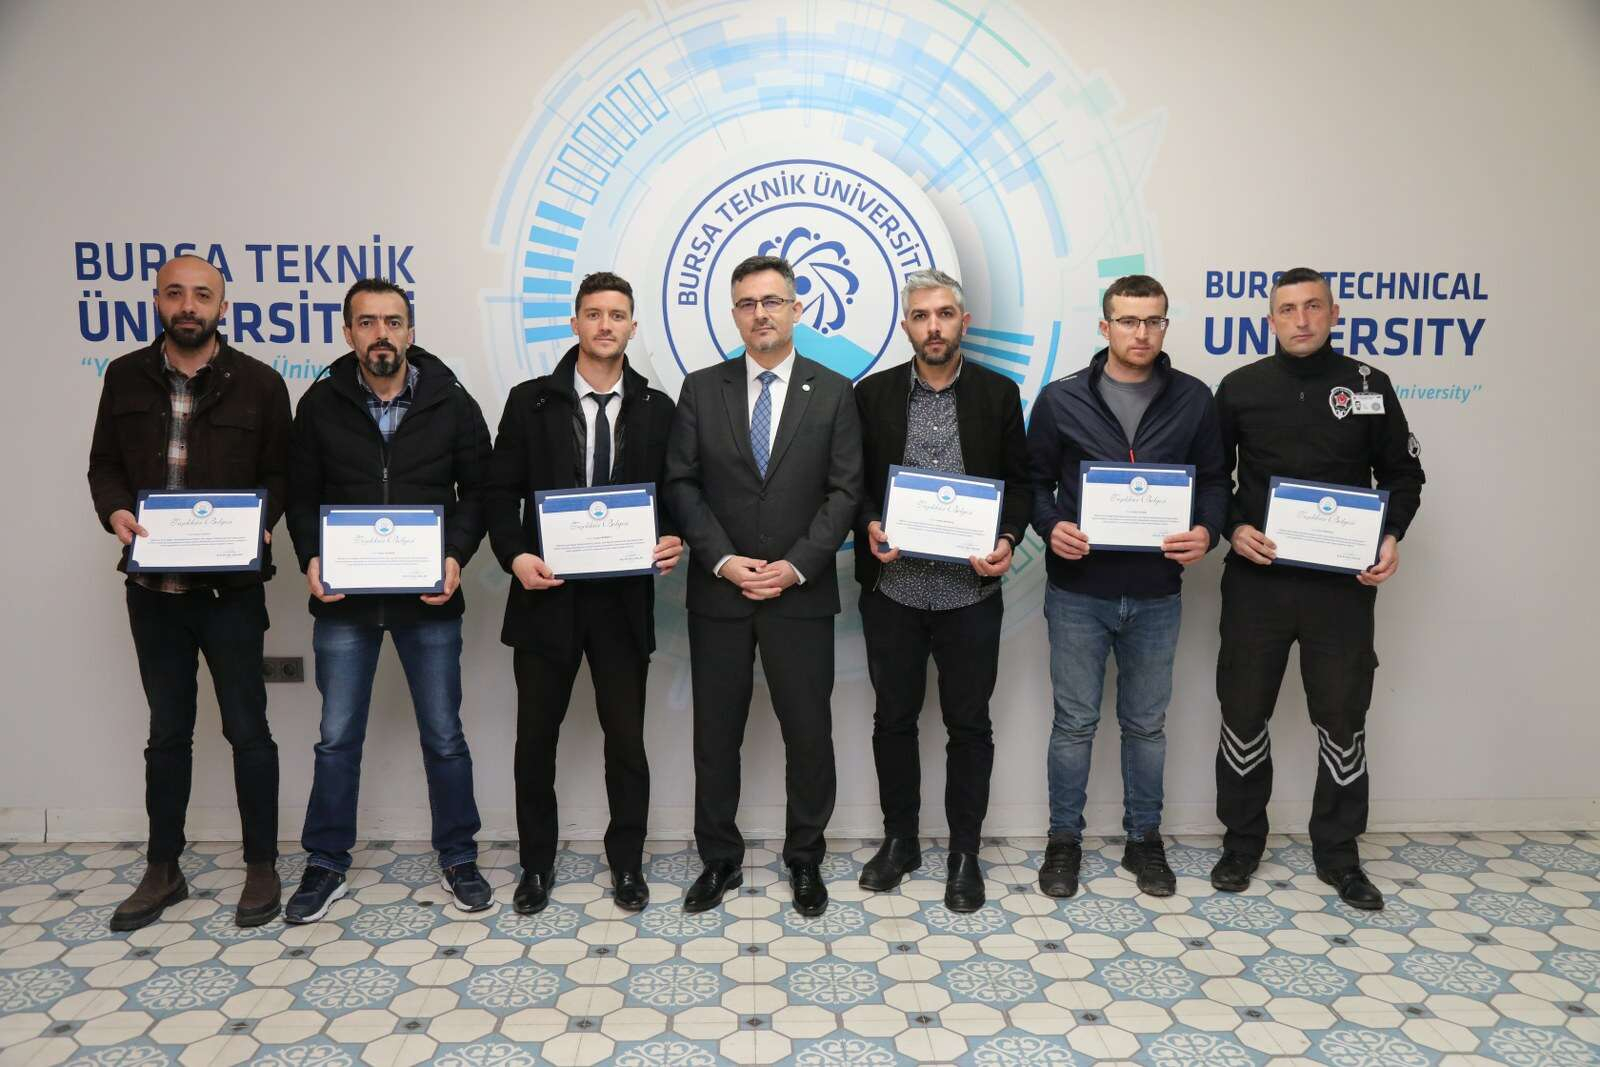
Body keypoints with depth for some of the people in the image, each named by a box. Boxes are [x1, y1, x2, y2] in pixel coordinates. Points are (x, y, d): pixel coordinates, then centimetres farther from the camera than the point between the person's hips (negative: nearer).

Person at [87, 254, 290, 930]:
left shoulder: (258, 383, -3)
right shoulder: (126, 378, 6)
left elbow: (281, 474, 0)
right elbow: (105, 465, 11)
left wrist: (257, 521, -18)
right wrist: (116, 511, -9)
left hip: (231, 587, -3)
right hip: (152, 587, 3)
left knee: (246, 728, 5)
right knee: (167, 730, 14)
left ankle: (262, 868, 20)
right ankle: (163, 871, 28)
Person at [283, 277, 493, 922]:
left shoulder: (451, 403, -3)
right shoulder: (320, 404, 0)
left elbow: (477, 492, 2)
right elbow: (302, 496, 7)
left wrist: (456, 557, -12)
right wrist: (311, 558, -10)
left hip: (428, 599, -1)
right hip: (343, 600, 1)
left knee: (444, 736, 8)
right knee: (337, 739, 10)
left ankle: (458, 858, 25)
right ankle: (326, 866, 26)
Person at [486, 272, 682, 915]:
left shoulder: (656, 409, 5)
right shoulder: (531, 401, 2)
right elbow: (502, 491, 2)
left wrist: (673, 540, -13)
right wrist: (514, 554, -13)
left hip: (623, 596, 0)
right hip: (547, 593, 0)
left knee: (626, 737, 7)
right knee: (536, 735, 10)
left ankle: (627, 862, 25)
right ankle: (536, 864, 28)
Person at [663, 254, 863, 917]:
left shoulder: (833, 392, 3)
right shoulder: (701, 389, 5)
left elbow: (845, 490, -2)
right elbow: (681, 485, 1)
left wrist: (795, 566, -12)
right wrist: (724, 560, -11)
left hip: (802, 594, -1)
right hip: (718, 593, 1)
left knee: (808, 732, 6)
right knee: (716, 733, 9)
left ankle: (805, 858, 25)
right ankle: (719, 859, 26)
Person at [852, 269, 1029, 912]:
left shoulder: (999, 394, 3)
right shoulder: (873, 394, 3)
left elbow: (1018, 480, 6)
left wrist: (1009, 539, -11)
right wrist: (870, 527, -12)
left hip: (970, 590, 0)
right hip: (893, 587, 1)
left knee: (969, 724, 8)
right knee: (893, 719, 11)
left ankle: (964, 853, 23)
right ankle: (899, 840, 29)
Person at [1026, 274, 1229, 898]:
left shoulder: (1193, 399, 3)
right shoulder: (1061, 399, -1)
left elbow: (1214, 480, 8)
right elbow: (1035, 480, 3)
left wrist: (1207, 531, -11)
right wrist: (1050, 527, -16)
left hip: (1156, 594, 2)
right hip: (1078, 591, -1)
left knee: (1146, 724, 14)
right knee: (1075, 723, 8)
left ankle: (1144, 839, 31)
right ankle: (1064, 840, 24)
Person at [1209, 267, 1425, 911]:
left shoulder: (1369, 386, 4)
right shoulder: (1240, 388, 2)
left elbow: (1402, 475, 10)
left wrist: (1391, 536, -6)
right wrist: (1233, 528, -10)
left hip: (1343, 584, 1)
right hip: (1256, 580, 0)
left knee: (1342, 720, 9)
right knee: (1243, 715, 8)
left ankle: (1338, 853, 27)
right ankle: (1242, 842, 26)